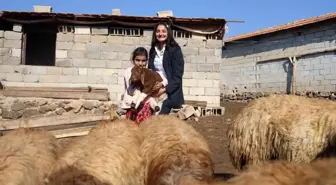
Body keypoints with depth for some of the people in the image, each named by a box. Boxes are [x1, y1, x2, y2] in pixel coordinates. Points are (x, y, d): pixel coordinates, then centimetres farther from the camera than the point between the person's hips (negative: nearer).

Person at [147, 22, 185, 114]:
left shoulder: (175, 49, -5)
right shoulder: (153, 50, 12)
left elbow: (177, 76, -9)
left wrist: (164, 88, -19)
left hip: (170, 93, -4)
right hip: (155, 91, 5)